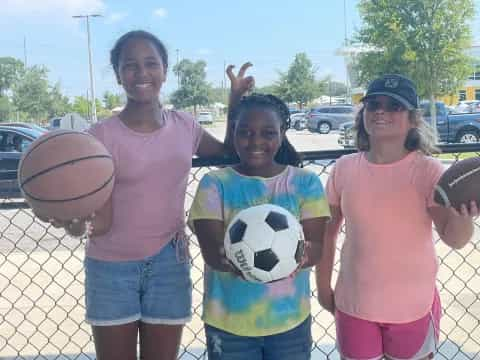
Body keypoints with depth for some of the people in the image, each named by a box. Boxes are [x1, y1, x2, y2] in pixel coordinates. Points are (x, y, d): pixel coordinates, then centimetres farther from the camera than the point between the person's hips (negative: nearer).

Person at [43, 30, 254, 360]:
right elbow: (102, 220, -16)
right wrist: (77, 223, -38)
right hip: (112, 268, -3)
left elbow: (227, 153, 18)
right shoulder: (102, 135, -13)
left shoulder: (184, 126, 0)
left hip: (169, 263, 3)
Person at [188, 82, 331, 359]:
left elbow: (316, 248, -10)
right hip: (229, 322, -1)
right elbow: (212, 252, -14)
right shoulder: (215, 184, -5)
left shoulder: (306, 182, -3)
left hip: (290, 320, 1)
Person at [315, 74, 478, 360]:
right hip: (354, 305, 2)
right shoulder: (344, 168, -6)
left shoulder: (428, 170, -12)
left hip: (412, 307, -2)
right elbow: (327, 230, 5)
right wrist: (323, 287, 8)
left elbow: (454, 239, -17)